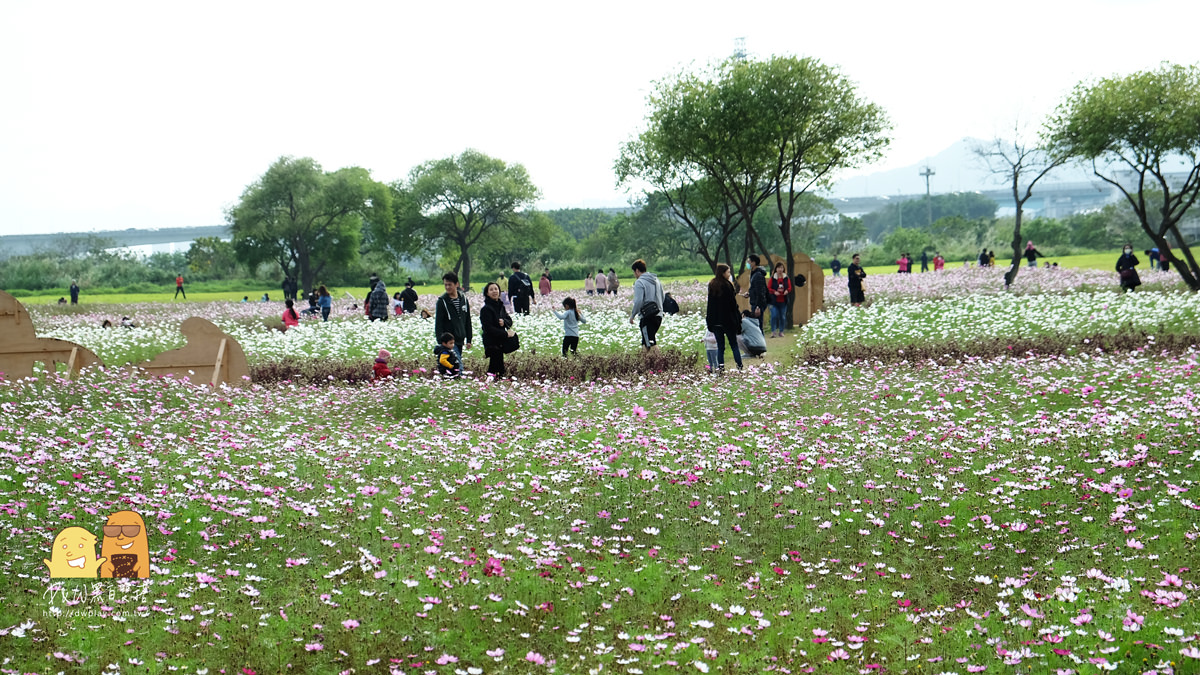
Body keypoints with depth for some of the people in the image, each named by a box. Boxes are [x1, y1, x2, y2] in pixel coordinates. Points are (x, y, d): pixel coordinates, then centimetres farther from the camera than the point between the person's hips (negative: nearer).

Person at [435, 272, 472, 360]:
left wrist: (469, 339, 13)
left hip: (460, 341, 5)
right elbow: (438, 324, -7)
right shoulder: (442, 301, -6)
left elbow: (468, 322, 15)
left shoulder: (463, 299, 9)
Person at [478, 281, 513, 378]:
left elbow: (510, 321, 12)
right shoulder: (486, 309, -13)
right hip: (492, 343, -7)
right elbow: (488, 328, -20)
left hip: (501, 342, 7)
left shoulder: (501, 306, 11)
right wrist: (506, 334, -18)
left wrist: (504, 322, -12)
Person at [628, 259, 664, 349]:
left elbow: (638, 301, -17)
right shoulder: (656, 280, 15)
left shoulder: (639, 282, -10)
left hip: (647, 317, -8)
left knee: (650, 344, -11)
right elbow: (662, 298, 20)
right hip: (658, 315, 8)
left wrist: (632, 315, -6)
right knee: (645, 342, 18)